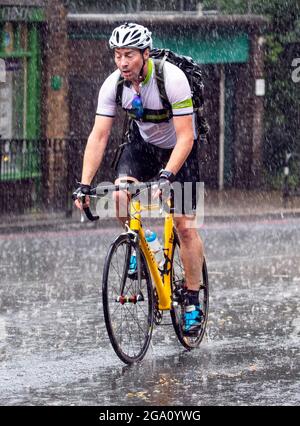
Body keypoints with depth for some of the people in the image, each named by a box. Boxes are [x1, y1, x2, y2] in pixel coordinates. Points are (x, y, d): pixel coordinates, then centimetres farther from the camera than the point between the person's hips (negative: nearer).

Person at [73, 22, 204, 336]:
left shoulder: (172, 79, -32)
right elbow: (98, 136, -18)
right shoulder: (113, 85, -19)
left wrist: (166, 176, -46)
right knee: (120, 197, -25)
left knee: (185, 226, -9)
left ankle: (193, 303, 3)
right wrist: (84, 185, -27)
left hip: (178, 148, -3)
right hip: (142, 143, 4)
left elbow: (185, 138, -33)